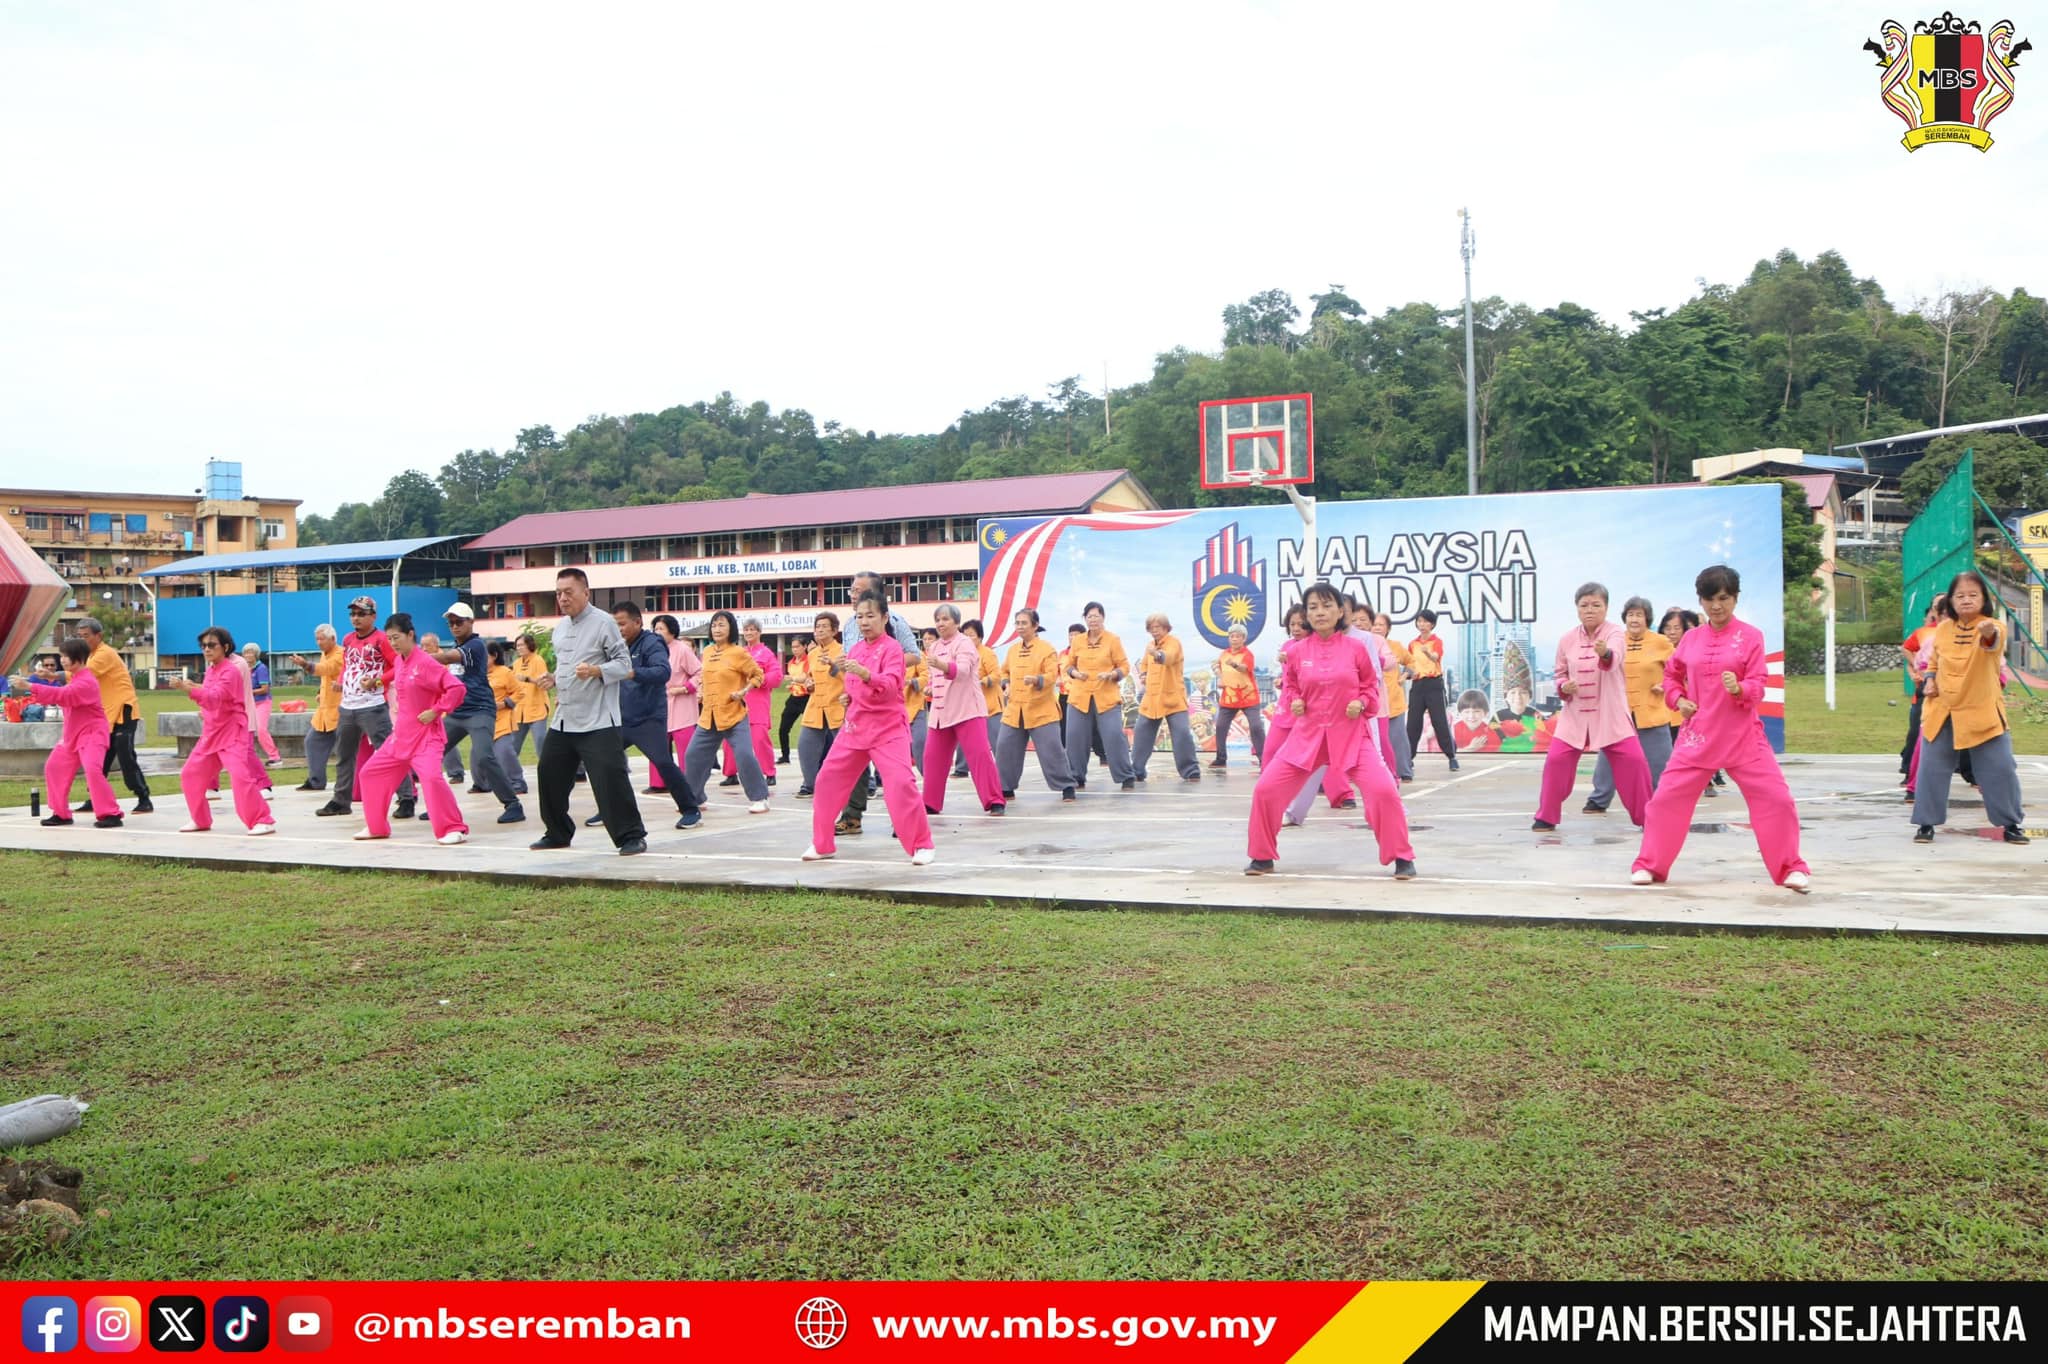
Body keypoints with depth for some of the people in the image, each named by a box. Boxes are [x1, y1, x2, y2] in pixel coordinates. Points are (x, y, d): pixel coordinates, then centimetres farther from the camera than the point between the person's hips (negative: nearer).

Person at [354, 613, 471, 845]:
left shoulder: (426, 662, -17)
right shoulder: (399, 662, 7)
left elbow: (457, 688, -24)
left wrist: (436, 711, -21)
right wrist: (396, 710, 15)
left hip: (426, 735, -9)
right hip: (401, 735, 9)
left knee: (431, 777, -28)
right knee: (371, 772, 13)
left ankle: (453, 829, -17)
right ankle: (376, 826, 29)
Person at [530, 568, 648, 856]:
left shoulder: (603, 622, -8)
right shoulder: (560, 627, 15)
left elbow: (624, 664, -10)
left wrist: (596, 671, -26)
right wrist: (553, 680, 6)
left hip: (598, 721, -8)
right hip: (564, 718, 8)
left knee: (610, 778, -12)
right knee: (550, 775, 13)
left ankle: (631, 836, -4)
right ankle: (558, 833, 29)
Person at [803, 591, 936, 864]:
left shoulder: (892, 648, -11)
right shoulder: (855, 649, 10)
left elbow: (890, 685, -27)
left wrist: (863, 673, -41)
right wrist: (850, 697, 6)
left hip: (888, 727, -7)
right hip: (856, 725, 7)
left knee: (900, 782, -20)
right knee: (828, 779, 8)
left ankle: (922, 844, -7)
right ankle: (822, 843, 23)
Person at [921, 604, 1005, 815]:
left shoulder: (964, 643, -10)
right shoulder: (934, 647, 13)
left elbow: (963, 670, -30)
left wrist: (940, 665, -46)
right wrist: (932, 687, 8)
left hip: (967, 709, -7)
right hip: (940, 711, 7)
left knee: (980, 754, -13)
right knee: (932, 757, 7)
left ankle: (994, 801, -10)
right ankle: (931, 803, 17)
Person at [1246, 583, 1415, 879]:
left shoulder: (1355, 648, -6)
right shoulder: (1296, 651, -2)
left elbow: (1372, 685, 8)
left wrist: (1362, 703, -11)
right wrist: (1294, 701, -5)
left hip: (1350, 734, -2)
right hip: (1307, 734, 2)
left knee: (1383, 791, -17)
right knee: (1266, 790, -4)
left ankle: (1402, 859, 3)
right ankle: (1263, 858, 16)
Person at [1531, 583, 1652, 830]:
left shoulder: (1615, 633, -10)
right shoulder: (1567, 639, 1)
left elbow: (1614, 659, -32)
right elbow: (1559, 671, 13)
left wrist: (1605, 652, -57)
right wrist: (1563, 687, -10)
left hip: (1610, 713, -2)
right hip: (1575, 712, 2)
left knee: (1633, 760, -9)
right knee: (1556, 760, -6)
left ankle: (1646, 815, 10)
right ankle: (1546, 816, 10)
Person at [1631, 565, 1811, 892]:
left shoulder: (1751, 636, -4)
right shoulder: (1691, 638, 5)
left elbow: (1757, 687, -8)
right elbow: (1671, 673, 21)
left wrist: (1739, 689, -29)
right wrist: (1678, 699, 3)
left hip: (1742, 735, -2)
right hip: (1697, 734, 3)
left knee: (1775, 798, -5)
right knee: (1667, 797, 2)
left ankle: (1791, 868, 13)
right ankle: (1649, 865, 16)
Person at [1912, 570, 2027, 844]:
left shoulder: (1992, 626, -11)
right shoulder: (1942, 629, 2)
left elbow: (1994, 642, -37)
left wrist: (1989, 634, -60)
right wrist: (1930, 679, 1)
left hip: (1982, 711, -3)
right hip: (1942, 710, 3)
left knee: (2000, 768, 0)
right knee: (1931, 768, 3)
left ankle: (2011, 823, 17)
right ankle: (1926, 823, 15)